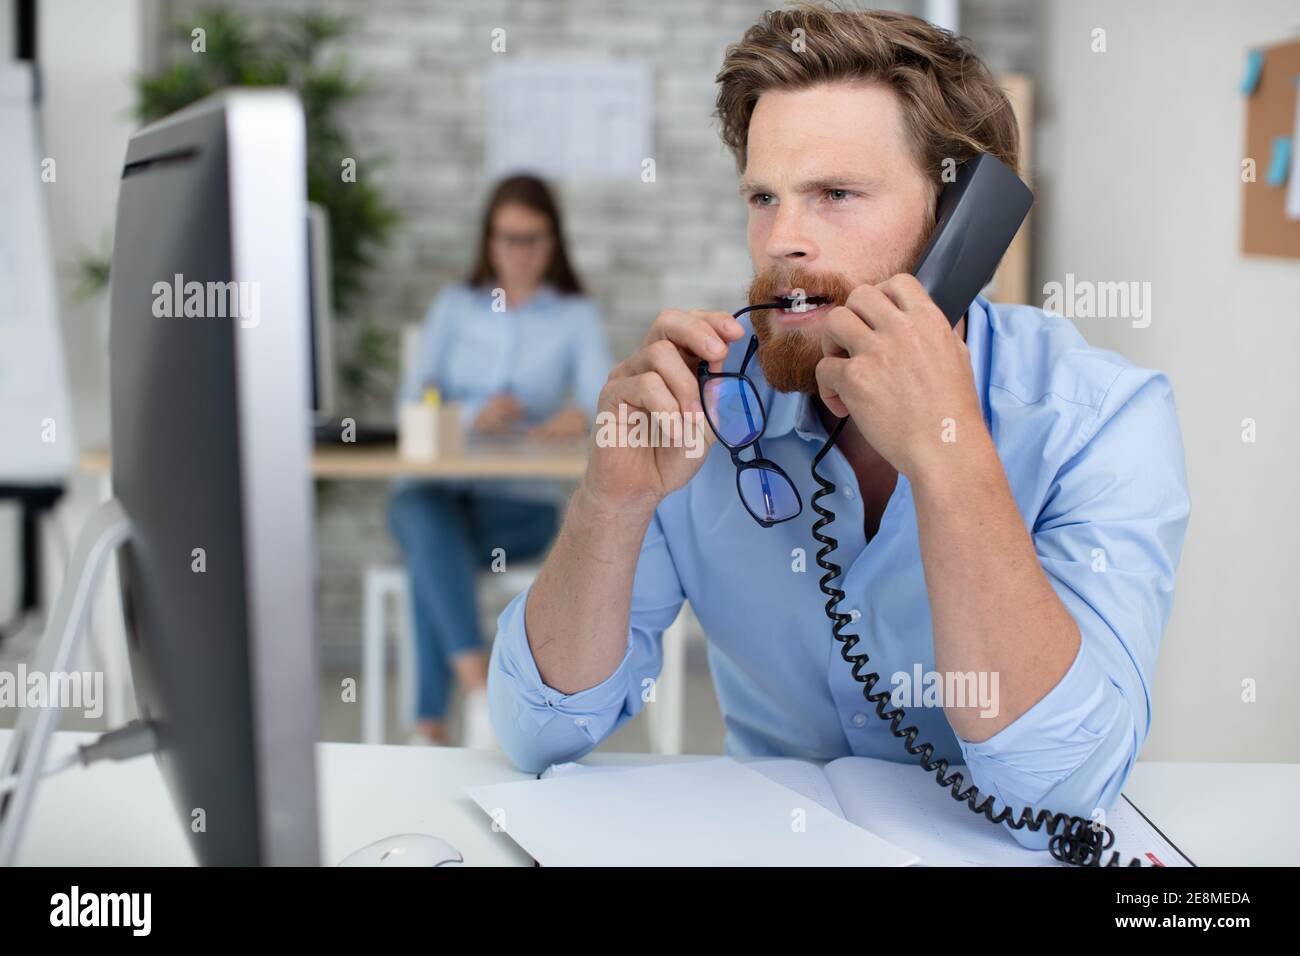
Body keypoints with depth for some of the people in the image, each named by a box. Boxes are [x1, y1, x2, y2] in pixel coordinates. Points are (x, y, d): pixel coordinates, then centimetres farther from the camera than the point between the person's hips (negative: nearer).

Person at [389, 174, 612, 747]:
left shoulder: (576, 316, 12)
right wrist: (471, 416, -15)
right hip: (434, 485, 2)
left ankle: (430, 723, -30)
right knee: (427, 521, -37)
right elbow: (413, 400, 6)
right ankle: (479, 689, -45)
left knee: (432, 550, -34)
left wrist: (583, 417, -30)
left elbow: (604, 399, -5)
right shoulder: (455, 305, 17)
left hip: (519, 500, -1)